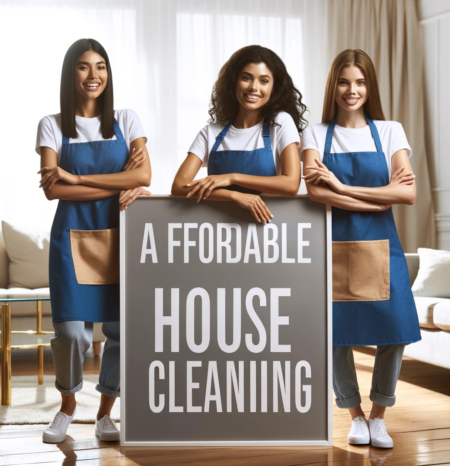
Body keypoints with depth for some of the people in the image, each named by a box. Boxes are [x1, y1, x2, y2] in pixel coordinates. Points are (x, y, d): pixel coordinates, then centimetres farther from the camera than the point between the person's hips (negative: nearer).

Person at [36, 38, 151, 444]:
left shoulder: (126, 121, 8)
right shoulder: (52, 126, 5)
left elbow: (143, 176, -7)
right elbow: (52, 189, -7)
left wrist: (75, 177, -11)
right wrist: (117, 188, -13)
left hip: (119, 235, 1)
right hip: (73, 235, -1)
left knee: (121, 328, -3)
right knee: (72, 330, -8)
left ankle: (105, 413, 16)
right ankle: (67, 406, 19)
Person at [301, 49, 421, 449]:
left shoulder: (390, 131, 5)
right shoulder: (315, 135, 3)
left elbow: (408, 193, -9)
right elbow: (317, 192, -13)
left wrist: (343, 187, -13)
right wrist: (382, 195, -14)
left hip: (379, 247, 1)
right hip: (333, 247, 0)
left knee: (393, 334, -1)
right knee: (336, 335, 1)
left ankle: (378, 416, 22)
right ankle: (355, 416, 24)